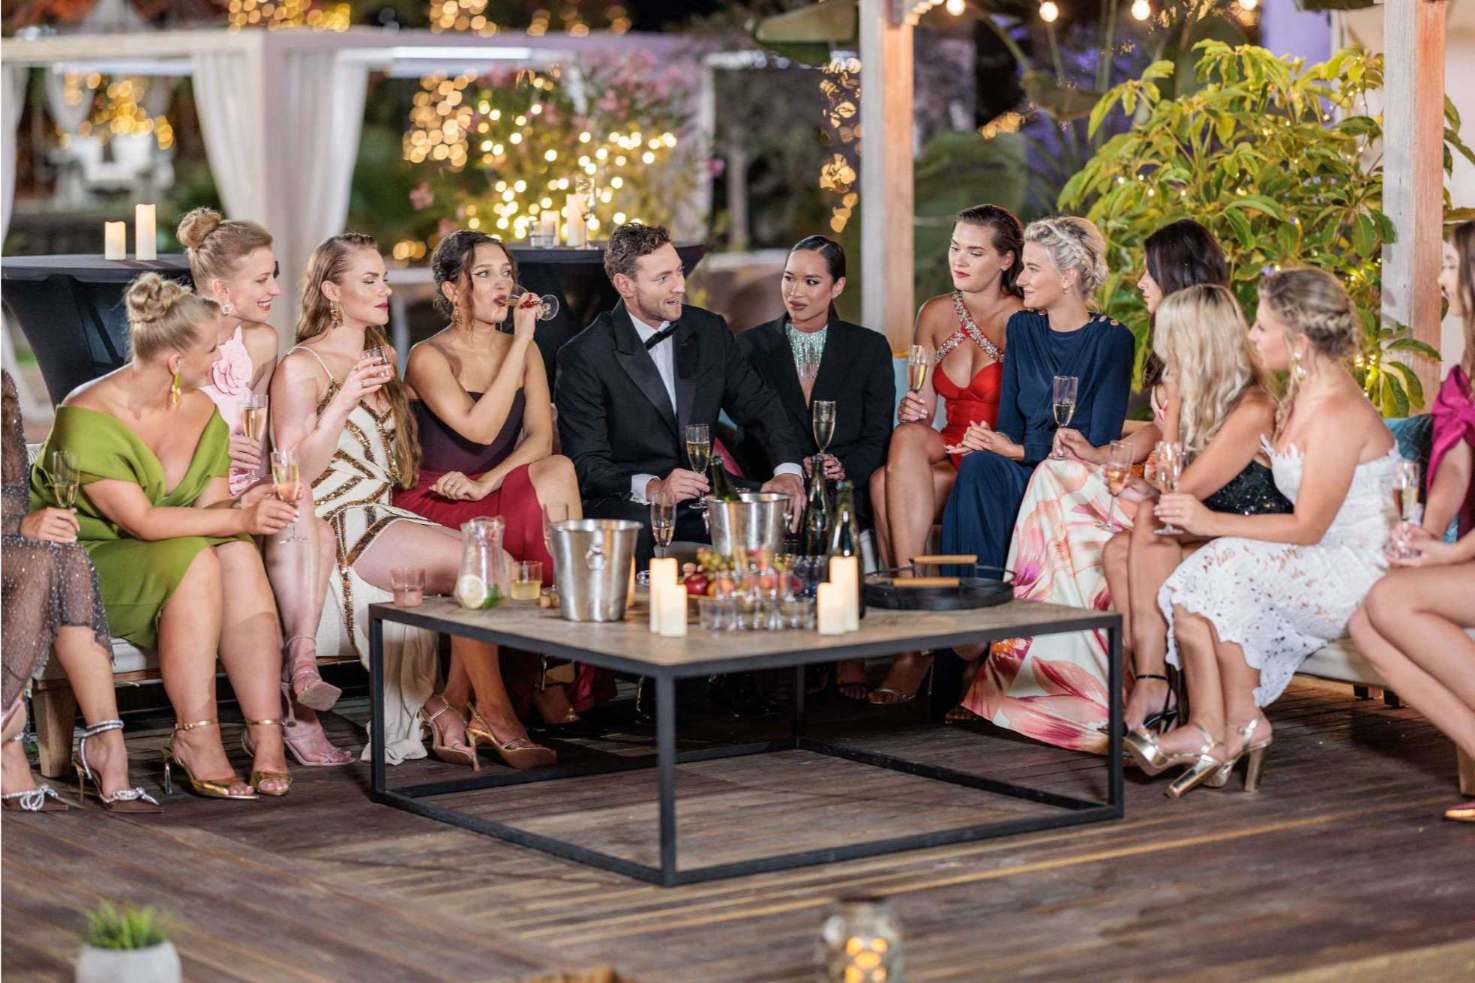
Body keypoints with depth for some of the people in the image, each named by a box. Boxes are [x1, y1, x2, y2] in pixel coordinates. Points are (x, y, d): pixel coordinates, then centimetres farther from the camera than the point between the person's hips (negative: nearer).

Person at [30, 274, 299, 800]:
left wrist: (242, 504, -25)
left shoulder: (202, 412, 2)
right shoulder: (88, 417, -20)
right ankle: (196, 739, -31)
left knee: (239, 555, -25)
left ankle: (266, 732, -31)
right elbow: (141, 520, -27)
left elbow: (207, 509, -2)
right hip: (81, 559, -6)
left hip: (163, 562, 6)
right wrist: (238, 519, -29)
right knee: (196, 560, -32)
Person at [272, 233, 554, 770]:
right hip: (335, 528, -7)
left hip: (386, 518, 7)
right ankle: (494, 716, -17)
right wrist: (344, 402, -20)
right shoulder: (300, 368, -3)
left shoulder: (381, 355, 21)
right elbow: (295, 473, -12)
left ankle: (451, 711, -20)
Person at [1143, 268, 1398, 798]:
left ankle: (1241, 721, -11)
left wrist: (1213, 522, -20)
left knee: (1228, 565, -25)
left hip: (1358, 573, -9)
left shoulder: (1338, 413, -19)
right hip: (1319, 569, 9)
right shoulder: (1300, 399, 11)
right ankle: (1209, 732, -19)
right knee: (1190, 590, -11)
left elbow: (1307, 526, -20)